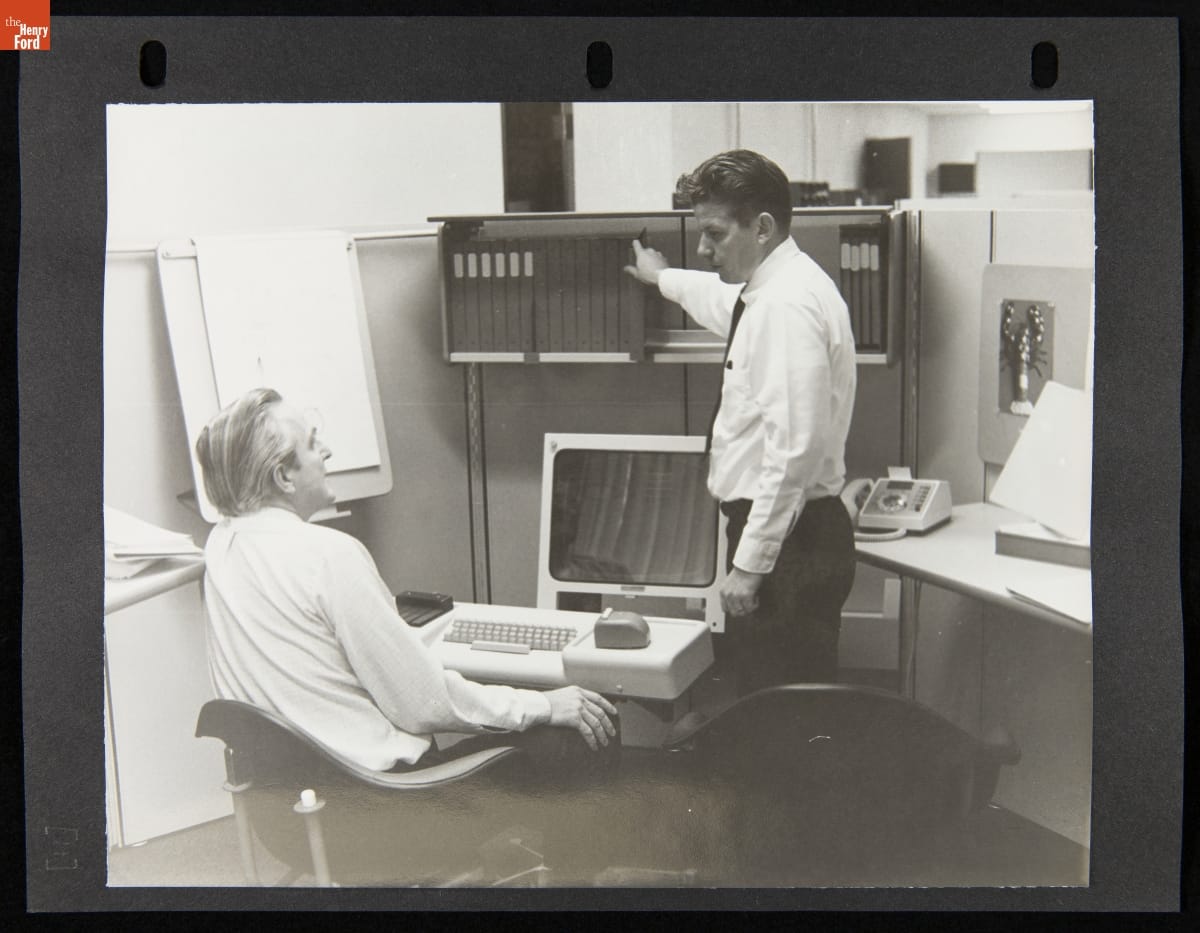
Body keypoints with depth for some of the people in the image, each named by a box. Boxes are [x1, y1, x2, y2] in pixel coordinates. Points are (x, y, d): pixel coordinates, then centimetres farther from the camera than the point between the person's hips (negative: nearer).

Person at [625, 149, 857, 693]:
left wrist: (750, 564, -23)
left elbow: (794, 448, -25)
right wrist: (663, 278, 58)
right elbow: (724, 301, 40)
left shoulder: (788, 303, -19)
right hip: (770, 528, 10)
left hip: (788, 540, -10)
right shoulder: (763, 290, 13)